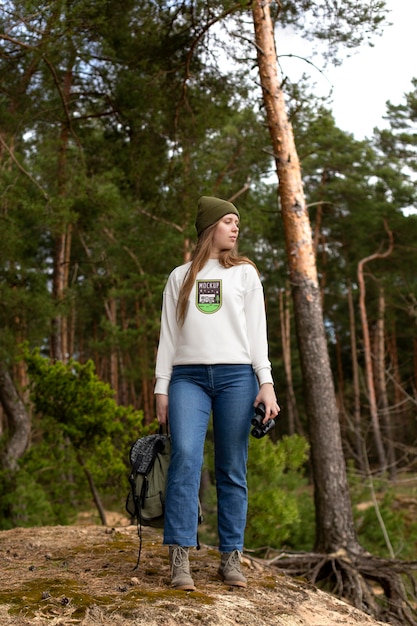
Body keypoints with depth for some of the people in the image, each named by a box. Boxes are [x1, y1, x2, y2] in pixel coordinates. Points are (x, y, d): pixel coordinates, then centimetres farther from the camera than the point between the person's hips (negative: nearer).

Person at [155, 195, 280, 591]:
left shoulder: (245, 273, 16)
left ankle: (231, 559, 5)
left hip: (236, 376, 0)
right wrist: (161, 388, 6)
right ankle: (180, 560, -17)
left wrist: (266, 383, -2)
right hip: (188, 376, 0)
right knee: (185, 455, -19)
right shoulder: (179, 277, 18)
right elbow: (168, 335, 15)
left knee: (232, 469, -2)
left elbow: (257, 331, 9)